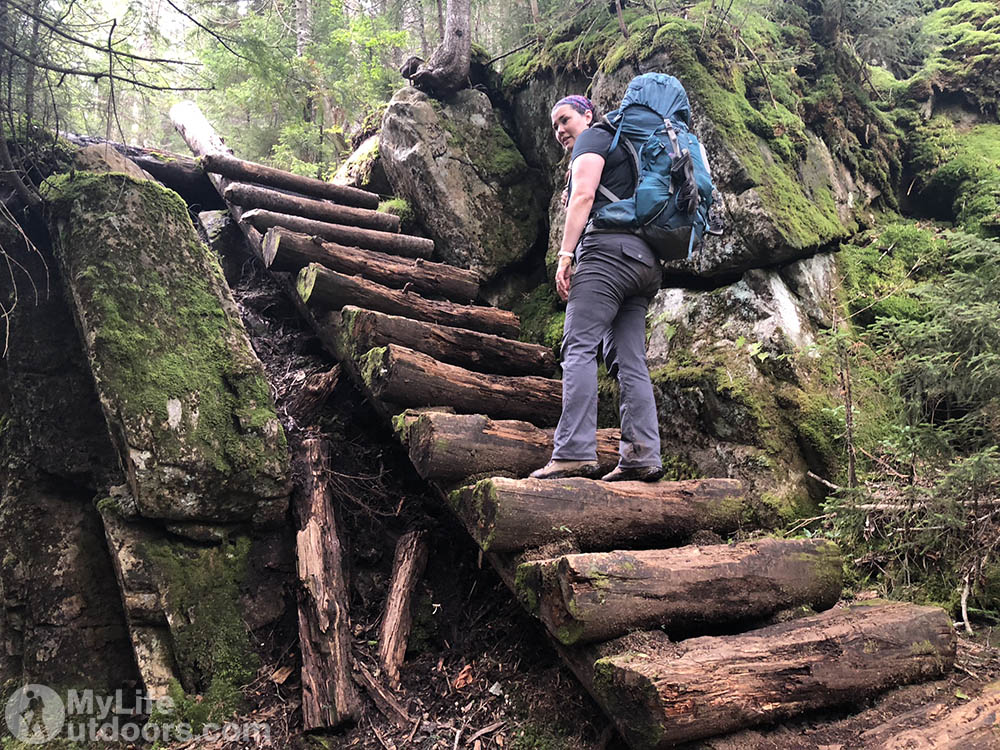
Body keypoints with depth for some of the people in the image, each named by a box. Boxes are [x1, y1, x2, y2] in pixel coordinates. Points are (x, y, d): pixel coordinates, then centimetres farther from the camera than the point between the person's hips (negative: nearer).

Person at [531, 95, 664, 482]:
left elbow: (584, 195, -8)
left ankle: (575, 453, -26)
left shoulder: (593, 138, 9)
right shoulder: (622, 149, 36)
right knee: (631, 361, 0)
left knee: (579, 348, -17)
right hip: (646, 260, 9)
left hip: (610, 248, -9)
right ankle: (642, 455, -8)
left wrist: (565, 254, -14)